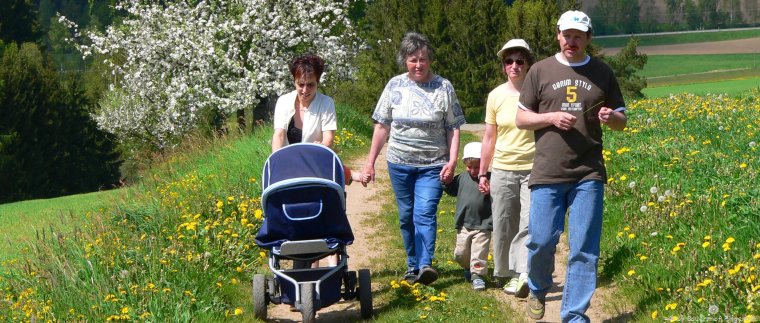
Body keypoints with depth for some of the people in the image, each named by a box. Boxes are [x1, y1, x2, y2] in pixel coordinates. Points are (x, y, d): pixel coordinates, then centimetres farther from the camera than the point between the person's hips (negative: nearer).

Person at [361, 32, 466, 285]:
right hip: (399, 163, 3)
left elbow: (453, 129, -1)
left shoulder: (443, 87, -2)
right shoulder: (395, 86, 3)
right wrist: (370, 161, 5)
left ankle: (425, 265, -23)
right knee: (406, 217, 10)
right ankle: (412, 266, 21)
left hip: (432, 165, -3)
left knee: (425, 214, -15)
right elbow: (382, 126, 7)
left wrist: (452, 161, -12)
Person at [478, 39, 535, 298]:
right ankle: (505, 273, 23)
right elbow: (489, 138, 11)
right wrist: (483, 173, 12)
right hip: (503, 169, 3)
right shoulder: (496, 96, 5)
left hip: (533, 169, -3)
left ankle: (523, 275, -21)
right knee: (504, 225, 9)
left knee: (530, 222, -15)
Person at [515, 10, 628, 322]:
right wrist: (551, 117, -10)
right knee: (541, 240, 0)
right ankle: (538, 290, 30)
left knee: (584, 249, -1)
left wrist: (611, 117, -9)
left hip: (588, 175, 1)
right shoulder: (541, 71, 5)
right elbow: (521, 118, 8)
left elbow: (621, 121, 15)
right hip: (548, 173, -1)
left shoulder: (603, 73, 8)